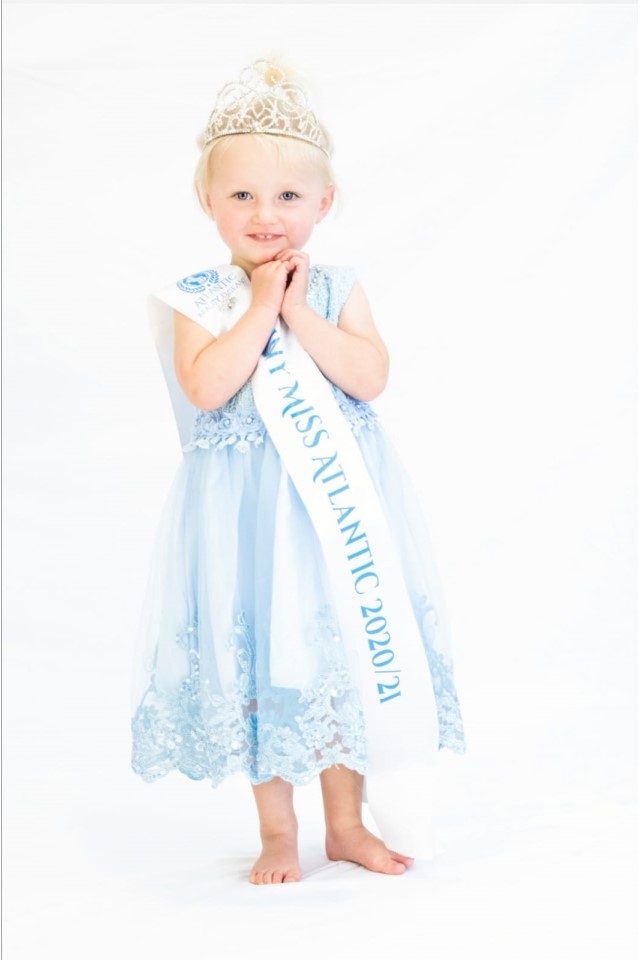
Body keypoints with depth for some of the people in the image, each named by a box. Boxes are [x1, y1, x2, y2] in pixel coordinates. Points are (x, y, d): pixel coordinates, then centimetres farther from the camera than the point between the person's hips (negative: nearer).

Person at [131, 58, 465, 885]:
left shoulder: (339, 290, 3)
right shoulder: (200, 301, -4)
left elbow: (370, 377, -11)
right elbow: (205, 388, -19)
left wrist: (299, 313, -16)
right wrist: (260, 307, -17)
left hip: (338, 501, 2)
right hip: (246, 512, -2)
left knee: (345, 653, 9)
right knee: (257, 659, 5)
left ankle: (348, 823, 27)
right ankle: (277, 831, 24)